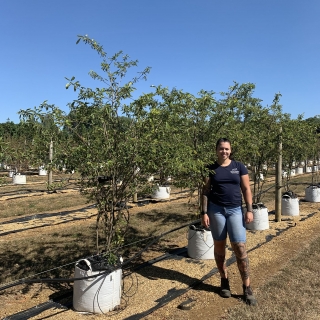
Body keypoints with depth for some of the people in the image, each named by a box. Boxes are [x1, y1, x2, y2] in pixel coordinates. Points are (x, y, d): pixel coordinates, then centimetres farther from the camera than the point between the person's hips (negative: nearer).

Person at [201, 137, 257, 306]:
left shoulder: (239, 167, 3)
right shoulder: (210, 169, 2)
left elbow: (246, 189, 3)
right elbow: (205, 191, 2)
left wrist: (249, 210, -4)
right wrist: (204, 213, -4)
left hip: (235, 210, 0)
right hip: (216, 210, 0)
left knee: (240, 247, -4)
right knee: (219, 246, 9)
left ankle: (246, 287, 8)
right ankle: (224, 281, 27)